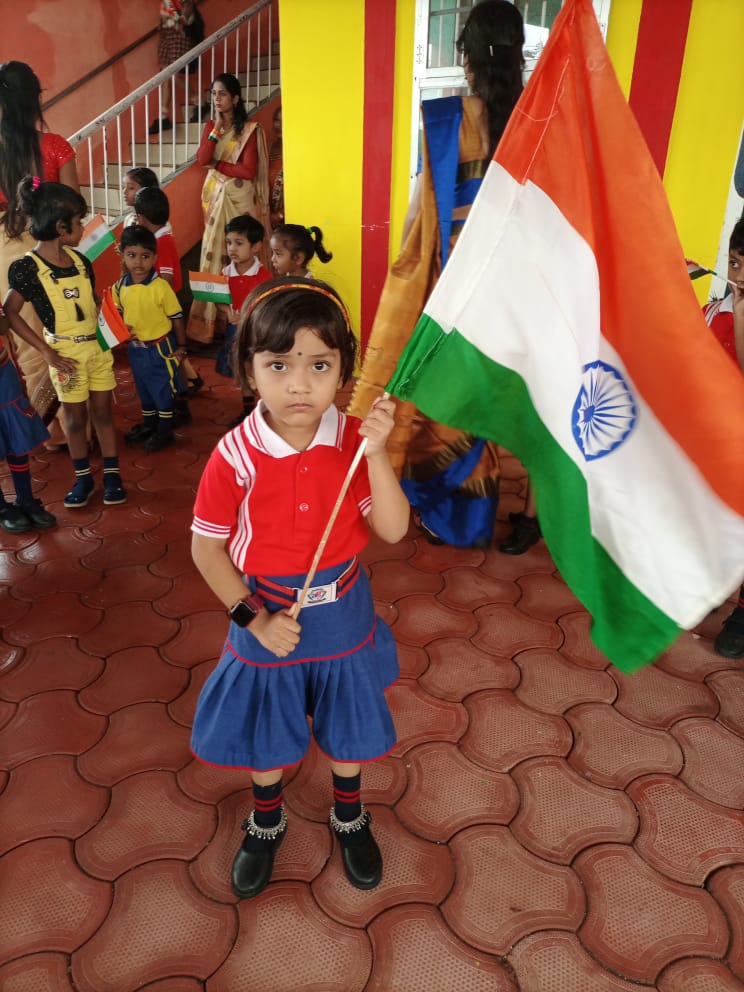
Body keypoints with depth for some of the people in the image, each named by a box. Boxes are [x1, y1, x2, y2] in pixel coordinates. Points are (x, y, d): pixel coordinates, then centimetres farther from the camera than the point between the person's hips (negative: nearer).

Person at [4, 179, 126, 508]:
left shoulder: (79, 259, 3)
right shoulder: (27, 267, -14)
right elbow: (10, 313, -13)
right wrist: (47, 352, -15)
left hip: (98, 346, 4)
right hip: (67, 352, -4)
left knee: (103, 411, 10)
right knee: (76, 417, 8)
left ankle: (111, 475, 21)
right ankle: (83, 478, 24)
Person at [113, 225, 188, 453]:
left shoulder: (161, 286, -19)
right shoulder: (120, 286, -5)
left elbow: (176, 317, -11)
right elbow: (117, 314, 12)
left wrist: (181, 346, -7)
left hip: (160, 347, -5)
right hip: (135, 348, 5)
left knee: (163, 389, 9)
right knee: (144, 388, 21)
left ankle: (165, 431, 25)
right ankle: (149, 423, 41)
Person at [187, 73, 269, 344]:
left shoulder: (250, 129, -7)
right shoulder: (211, 126, 9)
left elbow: (248, 171, -16)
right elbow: (202, 160, -6)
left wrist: (216, 165, -8)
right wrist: (216, 129, -11)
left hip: (239, 196, -5)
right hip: (215, 195, 5)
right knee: (214, 249, 4)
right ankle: (209, 317, 10)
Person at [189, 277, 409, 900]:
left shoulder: (355, 441, -15)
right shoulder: (234, 456, -21)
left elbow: (394, 530, -19)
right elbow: (206, 547, -11)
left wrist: (376, 452, -31)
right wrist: (254, 618, -16)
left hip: (343, 619, 2)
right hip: (269, 622, -1)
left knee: (348, 729, 22)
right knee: (265, 736, 21)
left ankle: (350, 817, 52)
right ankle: (267, 823, 52)